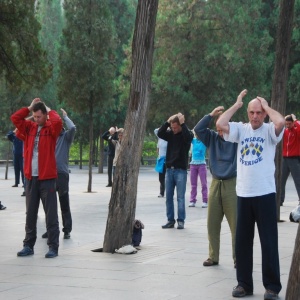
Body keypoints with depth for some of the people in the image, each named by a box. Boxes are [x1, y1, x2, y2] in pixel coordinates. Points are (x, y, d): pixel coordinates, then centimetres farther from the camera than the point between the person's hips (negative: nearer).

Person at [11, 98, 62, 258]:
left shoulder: (51, 128, -2)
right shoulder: (29, 127, 10)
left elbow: (58, 122, -23)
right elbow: (15, 118, 2)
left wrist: (49, 110, -5)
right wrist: (29, 107, 5)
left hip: (47, 177, -4)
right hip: (31, 177, 4)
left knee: (51, 214, -2)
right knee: (30, 213, 9)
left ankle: (53, 247, 0)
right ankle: (28, 245, 15)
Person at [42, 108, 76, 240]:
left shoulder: (66, 136, 0)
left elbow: (73, 128, -18)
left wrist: (65, 116, -5)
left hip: (62, 173, -4)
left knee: (64, 204, 0)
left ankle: (67, 230, 6)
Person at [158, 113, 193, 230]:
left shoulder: (186, 134, -3)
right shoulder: (170, 134, 7)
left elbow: (189, 136, -25)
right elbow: (159, 133, -7)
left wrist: (182, 123, -20)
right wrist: (167, 122, -12)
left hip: (181, 170, -4)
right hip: (169, 169, 4)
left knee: (180, 197, -3)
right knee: (169, 196, 5)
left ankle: (181, 221, 1)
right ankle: (170, 220, 11)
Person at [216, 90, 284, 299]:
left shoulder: (269, 131, -2)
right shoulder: (241, 129, 7)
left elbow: (281, 122, -24)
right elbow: (220, 124, -7)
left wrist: (266, 106, -7)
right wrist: (237, 105, 1)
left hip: (265, 194, -4)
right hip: (243, 194, 4)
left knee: (269, 242, 1)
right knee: (242, 241, 10)